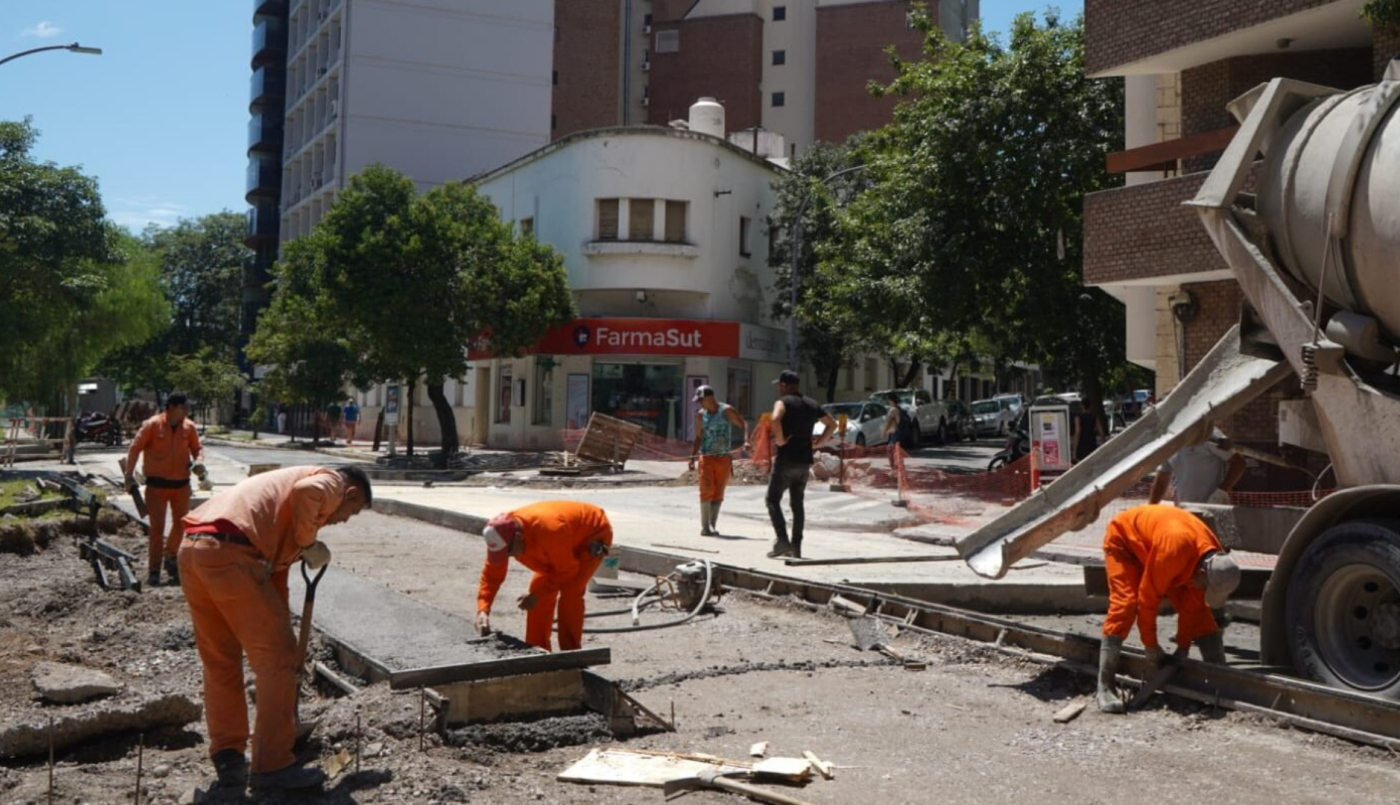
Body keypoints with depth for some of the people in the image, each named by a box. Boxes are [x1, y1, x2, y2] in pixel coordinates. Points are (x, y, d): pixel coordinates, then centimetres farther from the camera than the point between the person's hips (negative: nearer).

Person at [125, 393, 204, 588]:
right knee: (157, 527, -2)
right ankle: (154, 571, 3)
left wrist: (199, 461, -10)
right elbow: (135, 448, -5)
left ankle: (170, 557, 35)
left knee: (181, 524, 12)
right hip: (157, 484, -4)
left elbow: (197, 447, 12)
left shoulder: (189, 427, 0)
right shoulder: (152, 425, -10)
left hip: (181, 483, 4)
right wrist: (129, 474, -7)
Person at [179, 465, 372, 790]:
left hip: (191, 548, 9)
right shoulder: (332, 482, 10)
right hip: (230, 553, -9)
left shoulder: (288, 482, 35)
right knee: (276, 658, 0)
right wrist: (308, 542, -1)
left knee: (219, 662, 19)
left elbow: (275, 565, 37)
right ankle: (272, 765, 4)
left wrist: (281, 622, 39)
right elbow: (307, 492, -18)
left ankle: (228, 758, 25)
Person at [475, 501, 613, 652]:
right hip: (567, 543, 8)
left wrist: (537, 596, -28)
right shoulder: (503, 536, -22)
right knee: (540, 587, 0)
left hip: (594, 534, -7)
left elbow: (567, 571, -29)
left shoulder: (549, 530, -42)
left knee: (570, 594, -21)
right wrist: (483, 610, -24)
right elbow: (491, 573, -14)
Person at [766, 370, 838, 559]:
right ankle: (796, 546, 12)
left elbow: (775, 419, -30)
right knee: (797, 503, 13)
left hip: (787, 459, -7)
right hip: (805, 460, 7)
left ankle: (782, 541, -12)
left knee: (773, 500, 1)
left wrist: (780, 440, -18)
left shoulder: (784, 402, -8)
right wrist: (817, 443, 15)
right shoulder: (811, 404, 14)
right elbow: (832, 424, 23)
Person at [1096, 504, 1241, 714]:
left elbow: (1193, 604, -6)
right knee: (1125, 604, -25)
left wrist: (1183, 646, -5)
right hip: (1123, 538, -7)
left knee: (1198, 606, -2)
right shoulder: (1174, 550, -43)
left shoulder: (1214, 558, -19)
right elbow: (1148, 598, -32)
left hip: (1152, 541, 7)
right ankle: (1105, 688, -27)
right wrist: (1151, 645, -22)